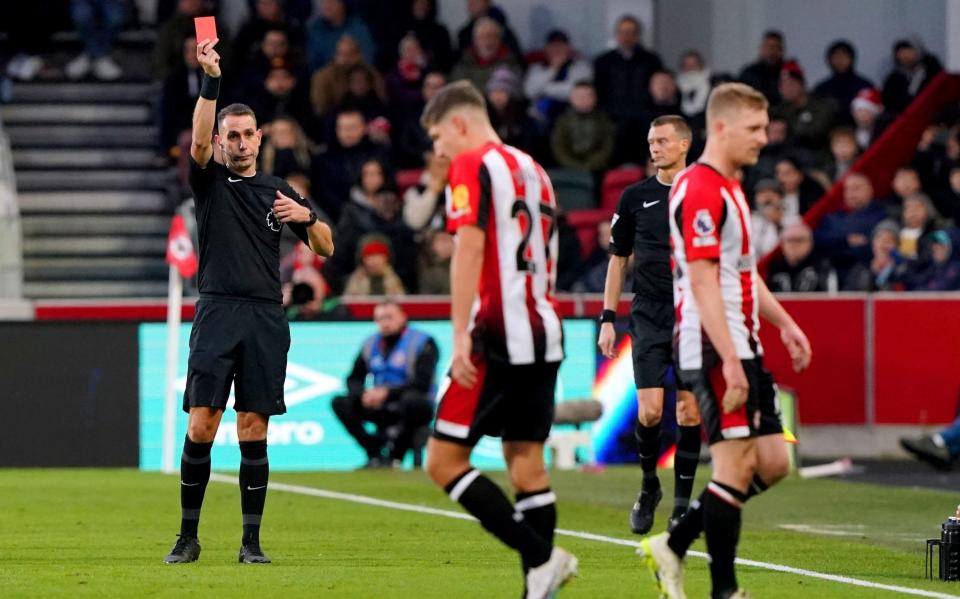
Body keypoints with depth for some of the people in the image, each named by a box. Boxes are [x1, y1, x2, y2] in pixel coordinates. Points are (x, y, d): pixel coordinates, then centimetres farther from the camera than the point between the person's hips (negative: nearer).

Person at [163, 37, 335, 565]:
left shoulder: (278, 191, 15)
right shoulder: (209, 181, 8)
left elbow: (326, 249, 16)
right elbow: (199, 141, -13)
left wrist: (306, 215, -5)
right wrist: (210, 81, -25)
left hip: (266, 320, 2)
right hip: (216, 313, -2)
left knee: (253, 432, 1)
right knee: (200, 428, -8)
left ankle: (251, 541, 4)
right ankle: (188, 537, -1)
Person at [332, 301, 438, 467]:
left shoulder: (422, 342, -8)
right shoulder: (371, 343, 9)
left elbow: (422, 383, -18)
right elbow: (354, 379, 9)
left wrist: (387, 392, -27)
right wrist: (363, 394, -15)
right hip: (382, 410, 5)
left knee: (411, 399, -39)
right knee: (340, 403, -11)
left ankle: (396, 457, -24)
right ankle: (375, 454, -15)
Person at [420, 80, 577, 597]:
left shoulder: (473, 165, -6)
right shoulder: (532, 170, 19)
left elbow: (469, 248, -16)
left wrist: (461, 336, -19)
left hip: (499, 337, -8)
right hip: (543, 338, 8)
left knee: (443, 461, -5)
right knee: (525, 460, 8)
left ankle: (541, 557, -14)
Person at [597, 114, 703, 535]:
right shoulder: (635, 197, 6)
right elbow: (618, 260, 11)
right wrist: (607, 319, 5)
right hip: (649, 315, 0)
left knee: (689, 411, -1)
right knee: (649, 410, -10)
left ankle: (682, 502, 8)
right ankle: (648, 487, 13)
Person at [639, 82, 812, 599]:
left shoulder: (729, 188, 18)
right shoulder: (700, 192, -15)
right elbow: (702, 283, -21)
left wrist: (784, 324, 25)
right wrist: (729, 361, -25)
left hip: (742, 347, 10)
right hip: (715, 350, -10)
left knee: (771, 462, 7)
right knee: (736, 463, -8)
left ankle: (673, 545, 15)